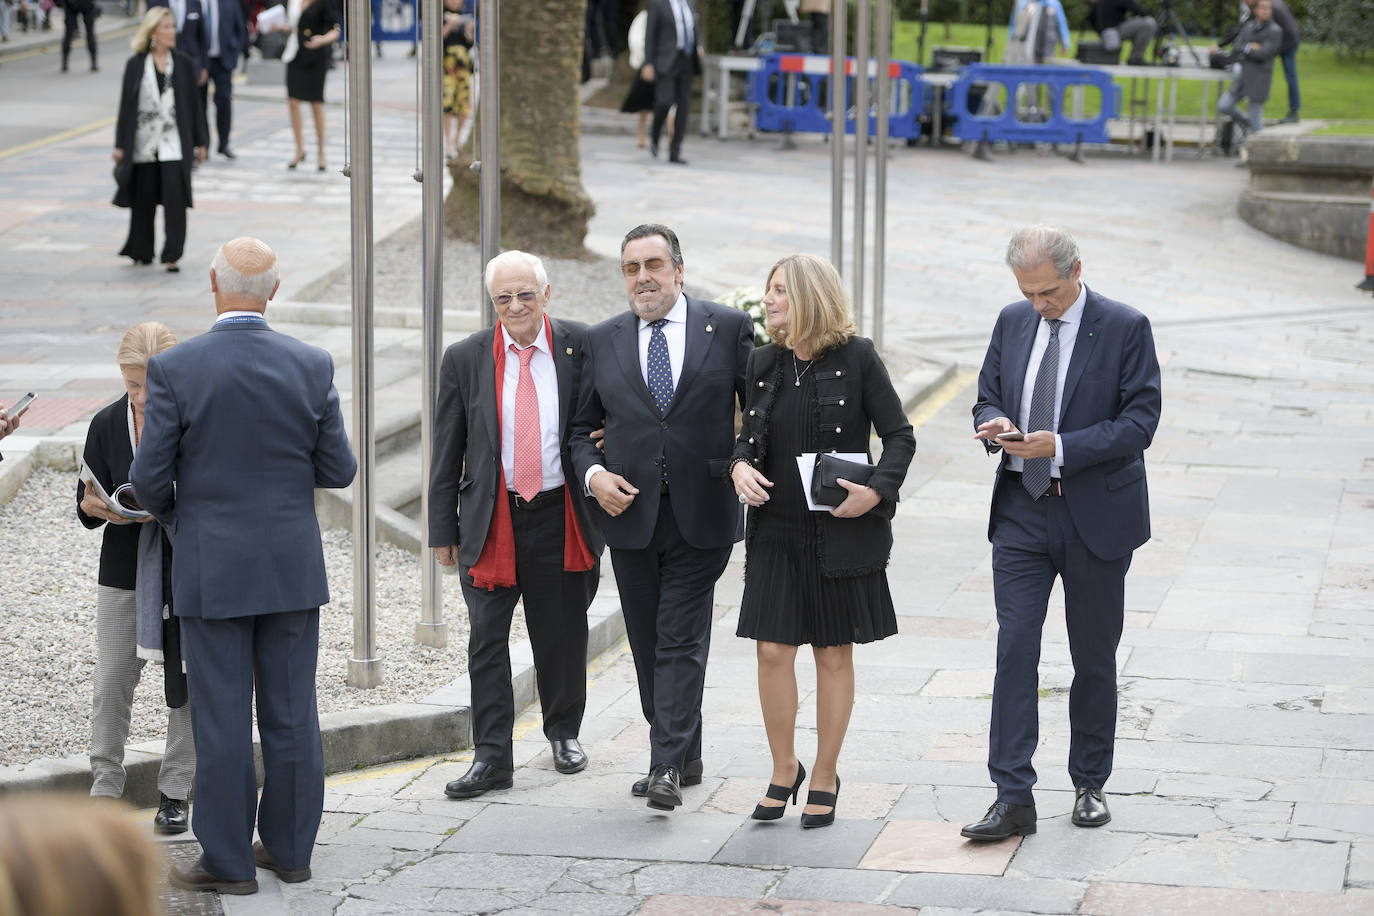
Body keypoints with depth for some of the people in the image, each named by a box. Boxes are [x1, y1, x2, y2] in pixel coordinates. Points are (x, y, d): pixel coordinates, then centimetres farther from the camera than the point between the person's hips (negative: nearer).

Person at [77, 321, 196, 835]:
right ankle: (105, 789, 11)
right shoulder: (107, 425, -1)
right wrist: (96, 506, -20)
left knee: (185, 686, 5)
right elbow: (86, 509, 3)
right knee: (111, 684, 1)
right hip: (124, 571, 2)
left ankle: (175, 793, 17)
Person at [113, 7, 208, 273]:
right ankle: (141, 251, 27)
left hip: (174, 146, 0)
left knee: (174, 199, -9)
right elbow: (126, 106, 3)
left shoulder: (184, 64, 4)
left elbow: (194, 104, 8)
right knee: (143, 200, 9)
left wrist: (200, 142, 8)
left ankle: (172, 256, -6)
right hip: (143, 145, 0)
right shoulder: (135, 65, 1)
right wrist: (120, 145, 1)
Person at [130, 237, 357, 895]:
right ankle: (289, 847, 19)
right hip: (293, 566, 3)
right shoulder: (312, 366, -4)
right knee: (291, 711, 11)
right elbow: (338, 471, 0)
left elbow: (149, 478, -9)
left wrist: (172, 518, 13)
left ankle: (228, 860, 8)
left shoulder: (175, 369, -12)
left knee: (221, 716, 3)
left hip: (211, 568, -3)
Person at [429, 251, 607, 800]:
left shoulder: (581, 347, -1)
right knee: (486, 637, -3)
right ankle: (492, 756, 0)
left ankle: (564, 732, 31)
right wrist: (443, 530, 3)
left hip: (561, 517, 0)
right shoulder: (465, 360, 0)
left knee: (561, 633, 10)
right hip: (491, 520, 0)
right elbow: (447, 453, 5)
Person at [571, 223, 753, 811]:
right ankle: (685, 758, 21)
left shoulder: (730, 329, 1)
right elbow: (581, 426, 15)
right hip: (631, 515, 4)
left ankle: (668, 768, -13)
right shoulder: (602, 341, 9)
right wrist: (592, 473, -4)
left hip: (701, 515, -4)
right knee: (648, 646, 9)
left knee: (681, 642, -9)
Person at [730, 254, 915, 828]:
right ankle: (784, 769, 16)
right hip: (776, 529, 3)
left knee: (834, 654, 5)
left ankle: (824, 777, 16)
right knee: (772, 649, -2)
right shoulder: (765, 363, 7)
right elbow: (749, 433, 17)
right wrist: (740, 467, -5)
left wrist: (876, 491, -18)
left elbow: (899, 436, -3)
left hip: (842, 534, -3)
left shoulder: (856, 358, -6)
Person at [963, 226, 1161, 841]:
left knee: (1094, 658, 8)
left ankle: (1089, 785, 24)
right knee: (1014, 651, -6)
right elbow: (987, 397, 15)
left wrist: (1060, 447, -24)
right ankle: (1013, 799, -6)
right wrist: (995, 425, -10)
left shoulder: (1126, 328, -8)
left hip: (1096, 516, -3)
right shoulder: (1013, 322, 6)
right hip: (1021, 512, 3)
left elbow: (1139, 421, -13)